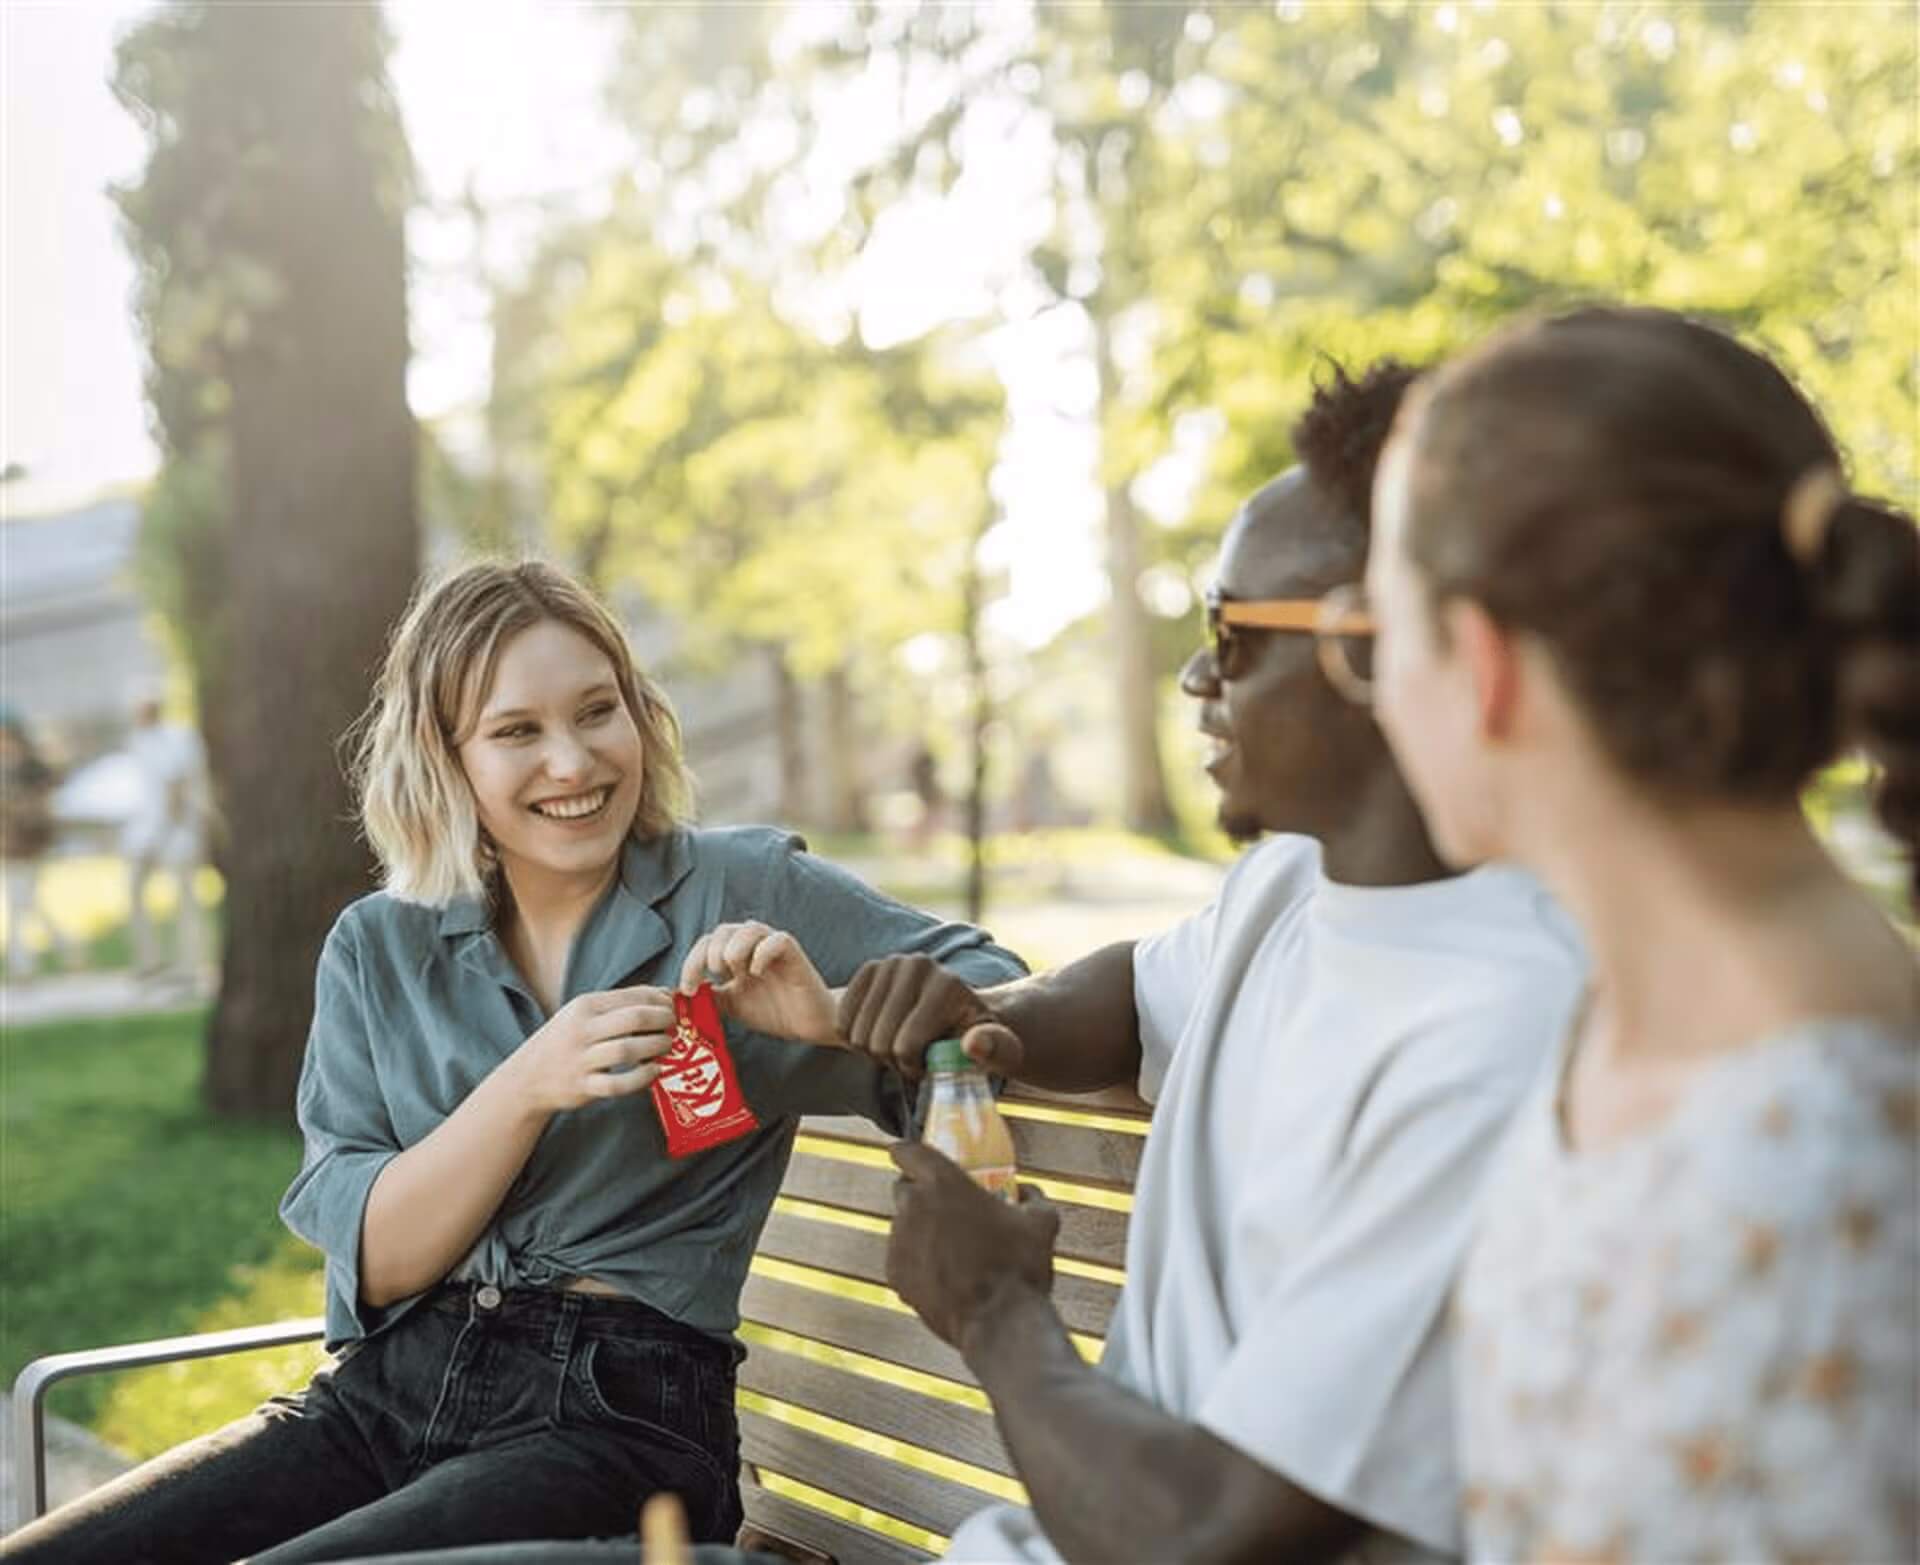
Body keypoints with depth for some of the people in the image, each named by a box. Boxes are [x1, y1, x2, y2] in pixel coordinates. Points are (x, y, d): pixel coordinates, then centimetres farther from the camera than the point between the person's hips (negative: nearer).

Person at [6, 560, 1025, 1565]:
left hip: (616, 1418, -3)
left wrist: (831, 1019, -19)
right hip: (378, 1400, 4)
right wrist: (528, 1089, -16)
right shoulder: (377, 951, 10)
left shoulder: (745, 891, 2)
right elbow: (366, 1258, 1)